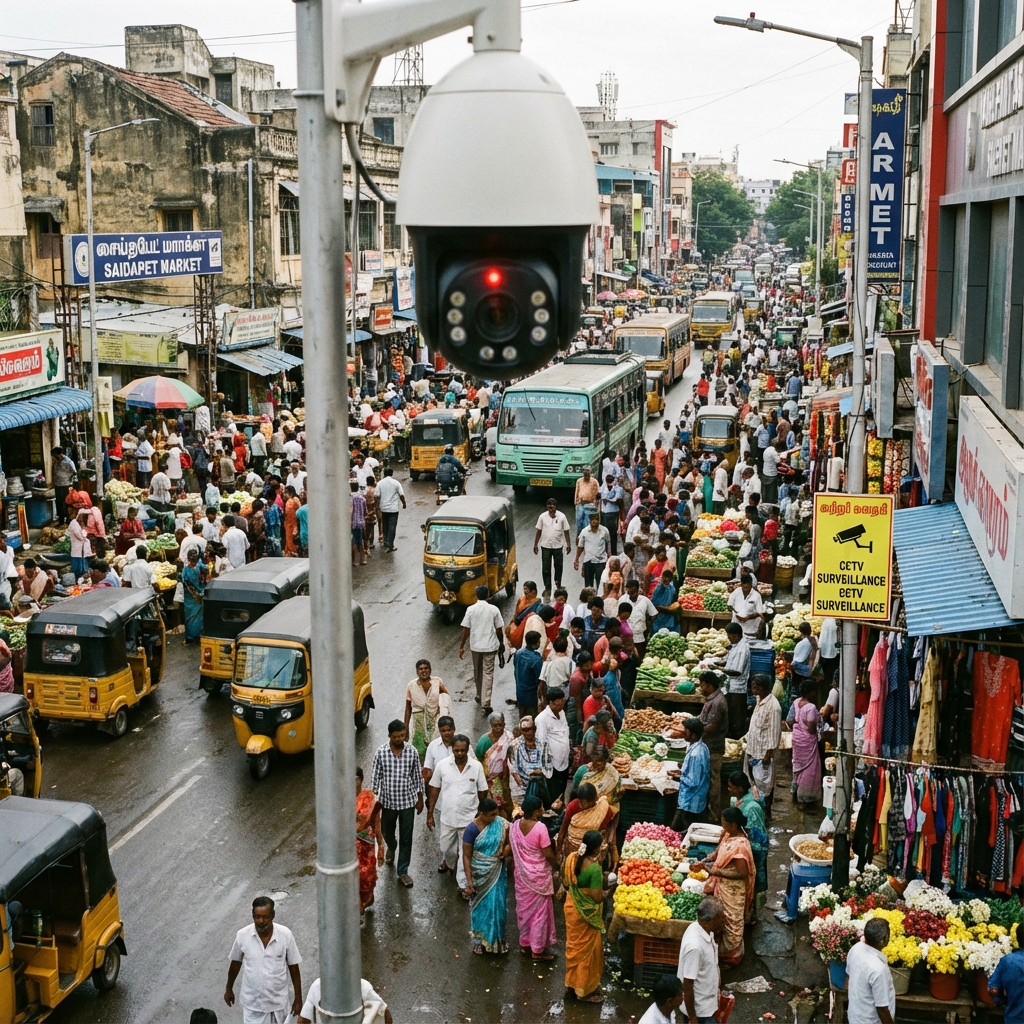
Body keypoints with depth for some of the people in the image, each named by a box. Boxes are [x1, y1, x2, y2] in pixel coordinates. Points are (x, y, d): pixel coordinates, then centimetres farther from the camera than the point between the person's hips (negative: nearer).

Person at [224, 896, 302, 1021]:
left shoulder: (286, 935, -16)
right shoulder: (242, 935, -14)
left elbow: (293, 968, -5)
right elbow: (236, 963, 4)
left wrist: (298, 999, -1)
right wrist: (229, 989, 16)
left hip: (278, 1001, 0)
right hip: (252, 1003, 0)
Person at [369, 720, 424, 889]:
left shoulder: (412, 751, -10)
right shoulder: (381, 752, -13)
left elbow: (417, 776, 0)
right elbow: (375, 777, -5)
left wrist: (420, 799, 5)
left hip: (407, 801, 0)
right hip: (388, 801, 0)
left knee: (406, 838, 6)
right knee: (387, 832, 22)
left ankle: (403, 872, 19)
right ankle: (390, 849, 55)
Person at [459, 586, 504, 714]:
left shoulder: (471, 609, -6)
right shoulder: (494, 609, -7)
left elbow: (466, 629, -4)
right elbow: (499, 629, -2)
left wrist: (462, 646, 5)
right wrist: (501, 643, 14)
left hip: (475, 646, 1)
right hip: (490, 646, -1)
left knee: (477, 672, 21)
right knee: (488, 673, -1)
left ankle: (480, 696, 37)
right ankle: (485, 703, -9)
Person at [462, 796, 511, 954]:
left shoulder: (501, 823, -10)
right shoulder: (472, 829, -19)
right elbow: (466, 856, -13)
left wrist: (509, 848, -17)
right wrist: (469, 880, -15)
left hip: (498, 873, 3)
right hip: (480, 874, -3)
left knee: (498, 905, 12)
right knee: (481, 907, 12)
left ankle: (497, 938, 32)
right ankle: (480, 940, 29)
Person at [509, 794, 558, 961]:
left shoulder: (514, 825, -7)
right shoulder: (540, 828, -25)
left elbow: (512, 849, 4)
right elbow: (548, 854, -20)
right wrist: (556, 865, 0)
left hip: (521, 874, 6)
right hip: (539, 875, -6)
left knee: (524, 908, 21)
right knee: (540, 911, 9)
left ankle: (525, 943, 34)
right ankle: (538, 949, 18)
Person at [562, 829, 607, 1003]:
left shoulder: (572, 857, -8)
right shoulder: (595, 868, -30)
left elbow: (566, 882, 6)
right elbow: (597, 897, -24)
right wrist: (605, 893, -5)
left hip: (571, 906, 7)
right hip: (587, 913, -7)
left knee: (574, 945, 23)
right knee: (587, 950, 10)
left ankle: (572, 981, 39)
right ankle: (585, 990, 24)